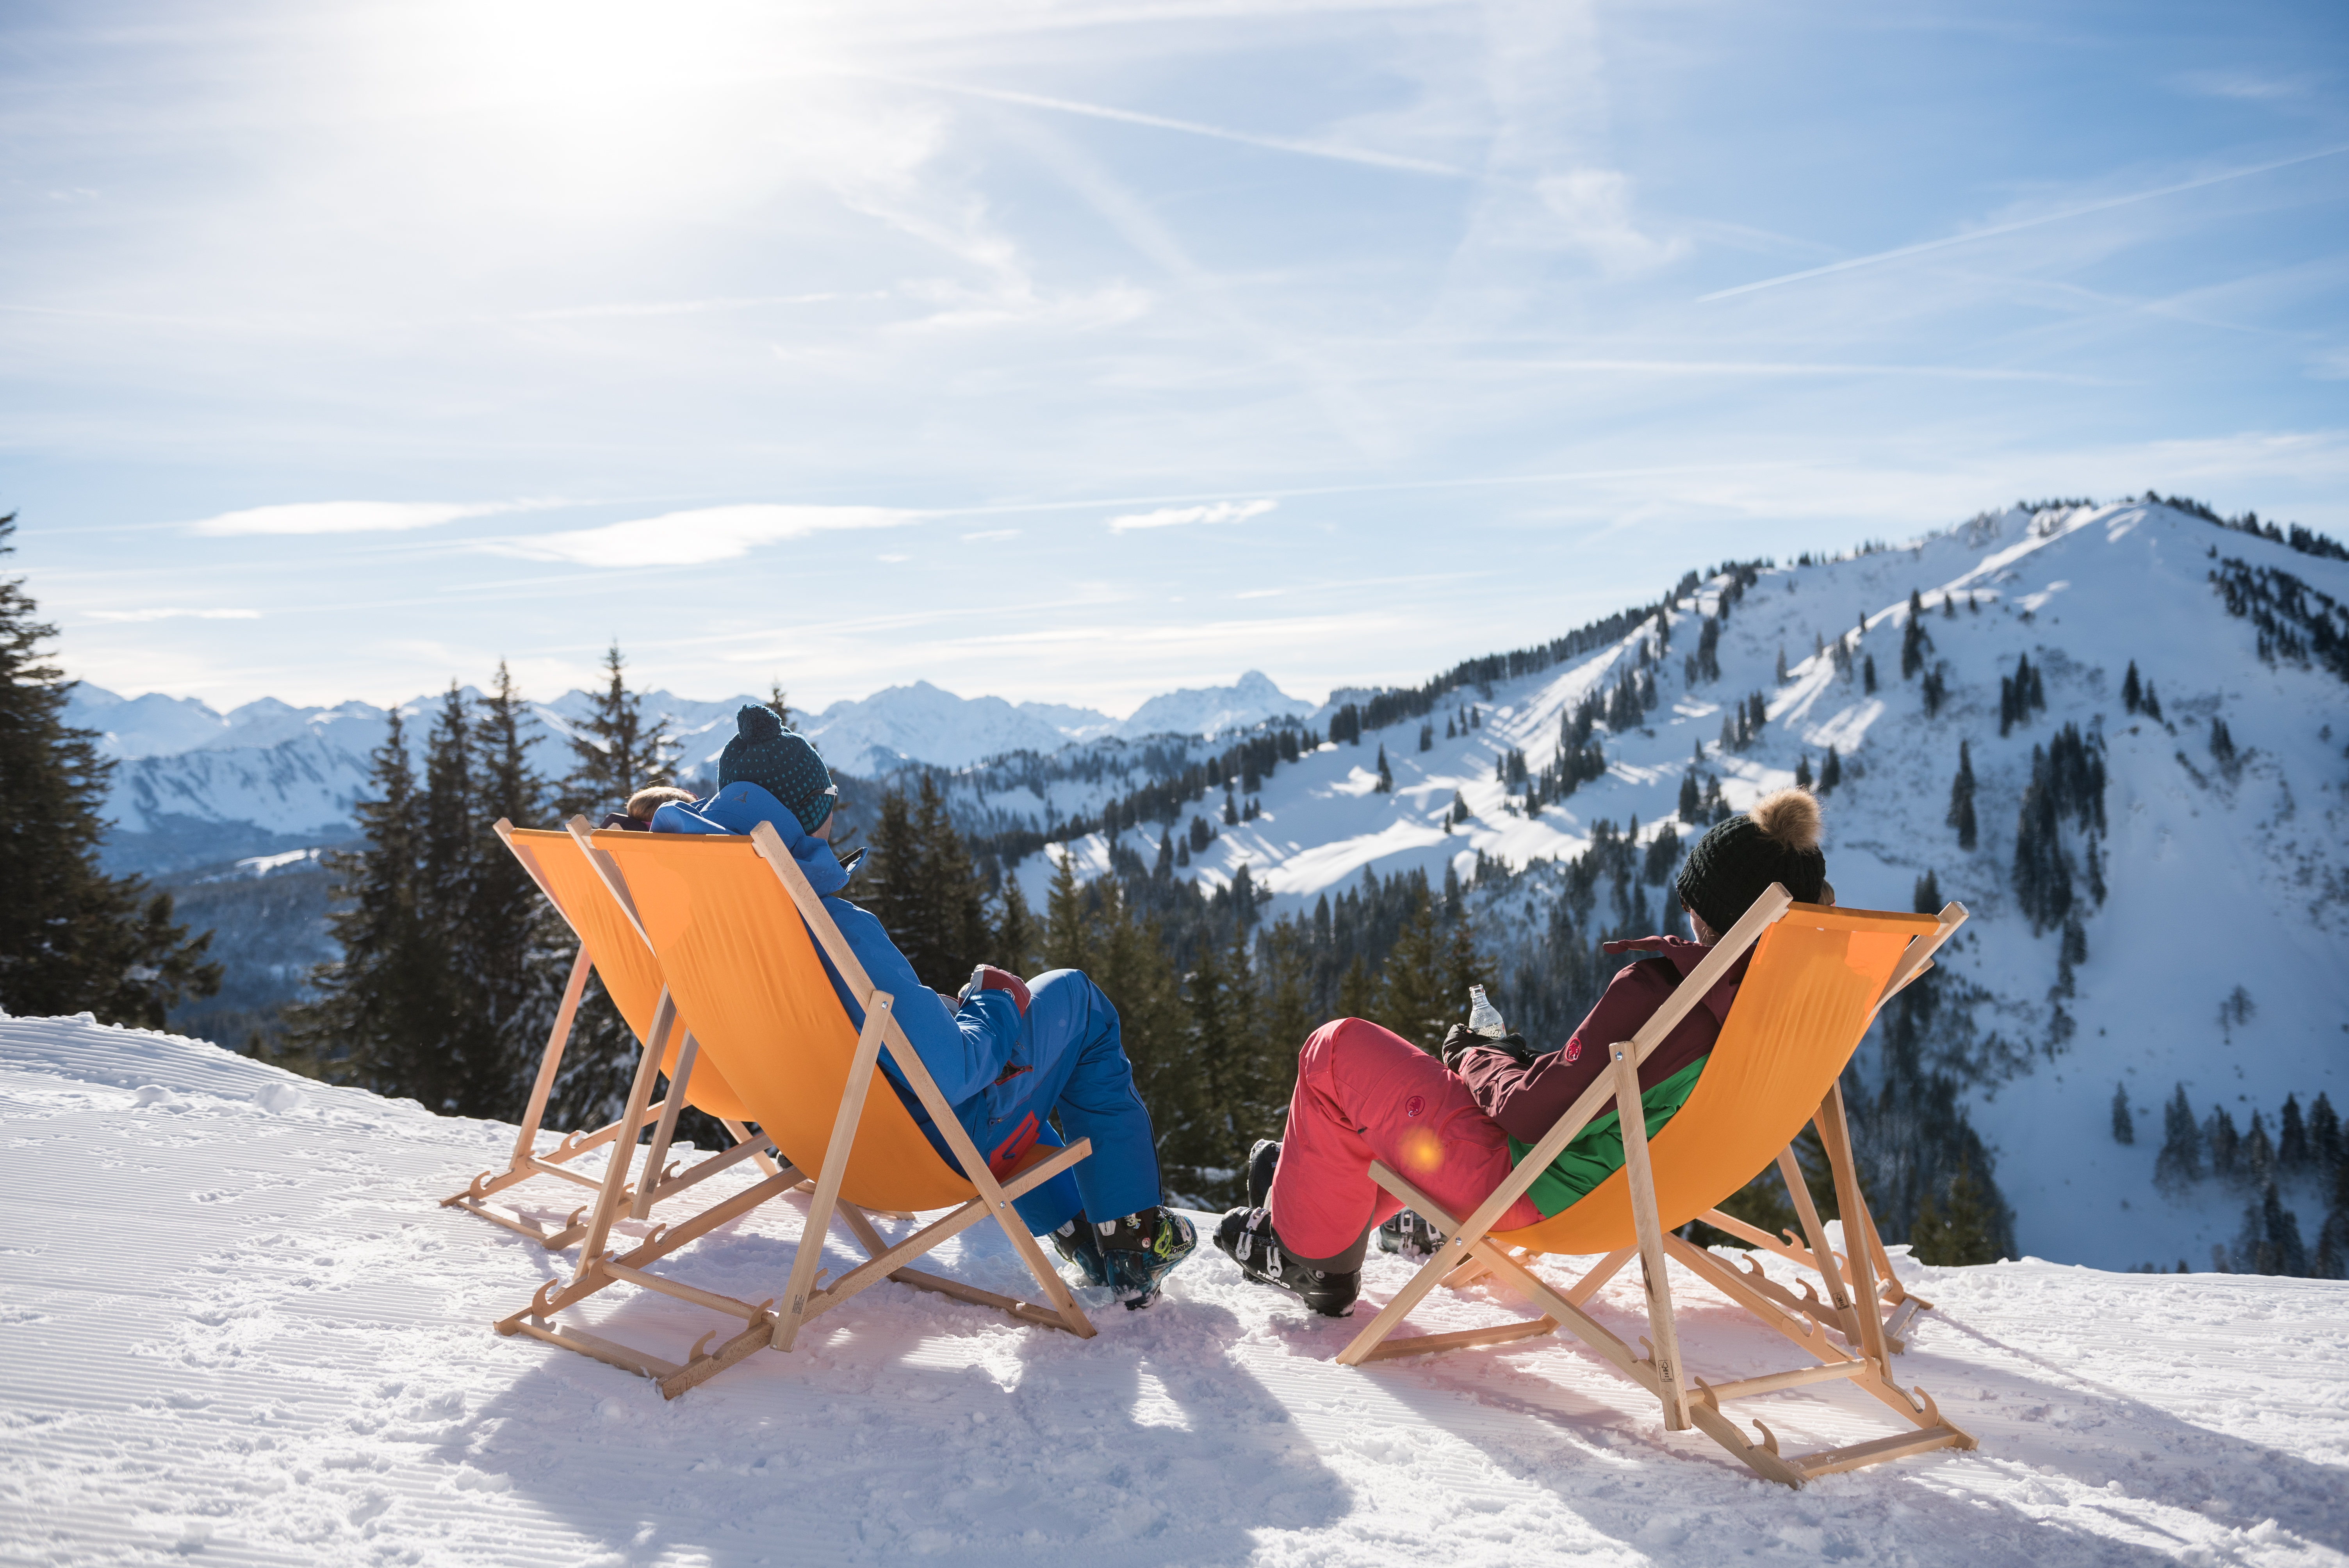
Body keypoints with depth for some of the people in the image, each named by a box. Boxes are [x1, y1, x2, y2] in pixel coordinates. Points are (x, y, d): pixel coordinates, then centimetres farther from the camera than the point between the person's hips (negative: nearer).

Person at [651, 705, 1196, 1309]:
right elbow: (949, 1073, -32)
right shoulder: (836, 929, -35)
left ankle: (1076, 1227, 39)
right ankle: (1134, 1244, 19)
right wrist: (996, 1003, -13)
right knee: (1073, 994, 16)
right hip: (943, 1140, -8)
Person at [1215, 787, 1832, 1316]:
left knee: (1338, 1050, 6)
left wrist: (1475, 1059, -4)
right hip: (1620, 1193, 9)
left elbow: (1538, 1112, -25)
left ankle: (1307, 1252, 21)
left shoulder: (1657, 991, -31)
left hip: (1525, 1189, -9)